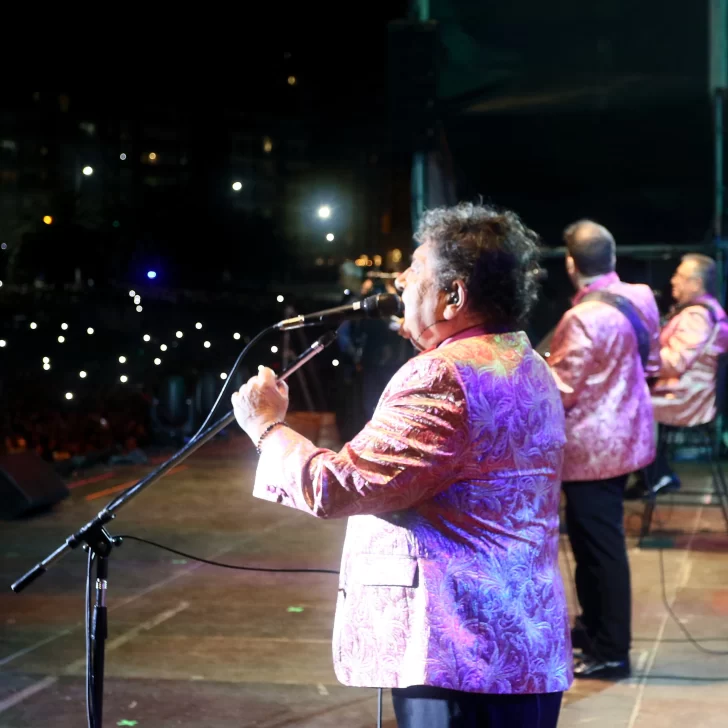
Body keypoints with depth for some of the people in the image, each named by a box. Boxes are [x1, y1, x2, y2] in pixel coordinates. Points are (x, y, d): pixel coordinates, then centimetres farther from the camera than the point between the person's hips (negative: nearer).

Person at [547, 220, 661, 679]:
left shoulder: (583, 318, -24)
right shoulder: (642, 298, 1)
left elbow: (559, 390, -20)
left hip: (590, 444, -9)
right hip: (623, 434, 9)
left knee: (599, 543, 0)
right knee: (596, 537, 20)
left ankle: (612, 651, 7)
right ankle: (595, 627, 33)